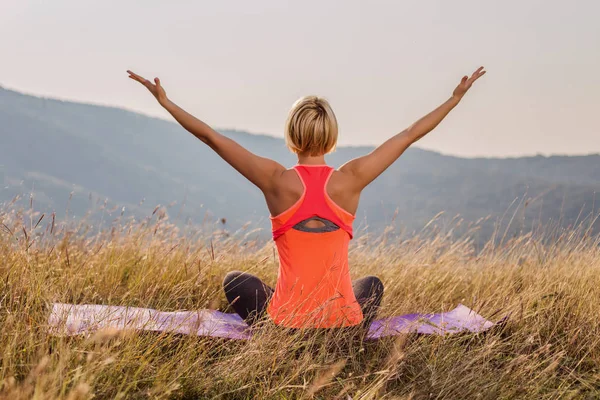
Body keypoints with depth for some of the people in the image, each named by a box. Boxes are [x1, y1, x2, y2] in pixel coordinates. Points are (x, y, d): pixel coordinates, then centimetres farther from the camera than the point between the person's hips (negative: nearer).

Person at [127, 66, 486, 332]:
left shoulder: (277, 180, -10)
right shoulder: (350, 180, -7)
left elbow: (212, 137, -3)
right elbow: (410, 135, 3)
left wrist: (165, 101, 7)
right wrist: (456, 98, 14)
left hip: (285, 326, -1)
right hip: (345, 327, 1)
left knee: (235, 281, 29)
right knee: (373, 284, 37)